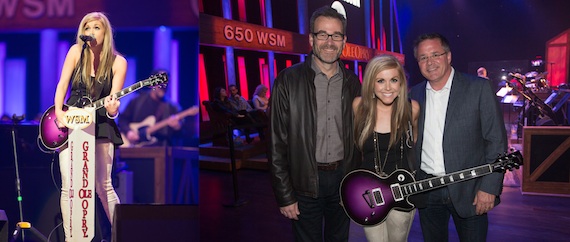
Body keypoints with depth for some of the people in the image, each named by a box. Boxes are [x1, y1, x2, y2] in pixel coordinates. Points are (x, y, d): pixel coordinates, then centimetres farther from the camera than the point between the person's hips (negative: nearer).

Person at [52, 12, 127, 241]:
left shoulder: (117, 62, -4)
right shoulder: (76, 51, 1)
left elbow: (113, 100, -9)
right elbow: (62, 84, 1)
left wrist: (112, 109, -31)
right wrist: (58, 111, -12)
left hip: (100, 125, -2)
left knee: (103, 186, -4)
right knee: (68, 186, -3)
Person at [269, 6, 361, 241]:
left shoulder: (352, 82, 5)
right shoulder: (288, 80, -9)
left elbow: (357, 136, 12)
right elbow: (277, 144, -9)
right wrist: (285, 196, -11)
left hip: (343, 177, 4)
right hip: (305, 183, -3)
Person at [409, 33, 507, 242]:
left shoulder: (478, 88, -6)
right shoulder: (414, 94, 7)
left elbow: (496, 140, -7)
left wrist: (489, 188, -12)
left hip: (468, 190, -3)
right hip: (426, 191, 4)